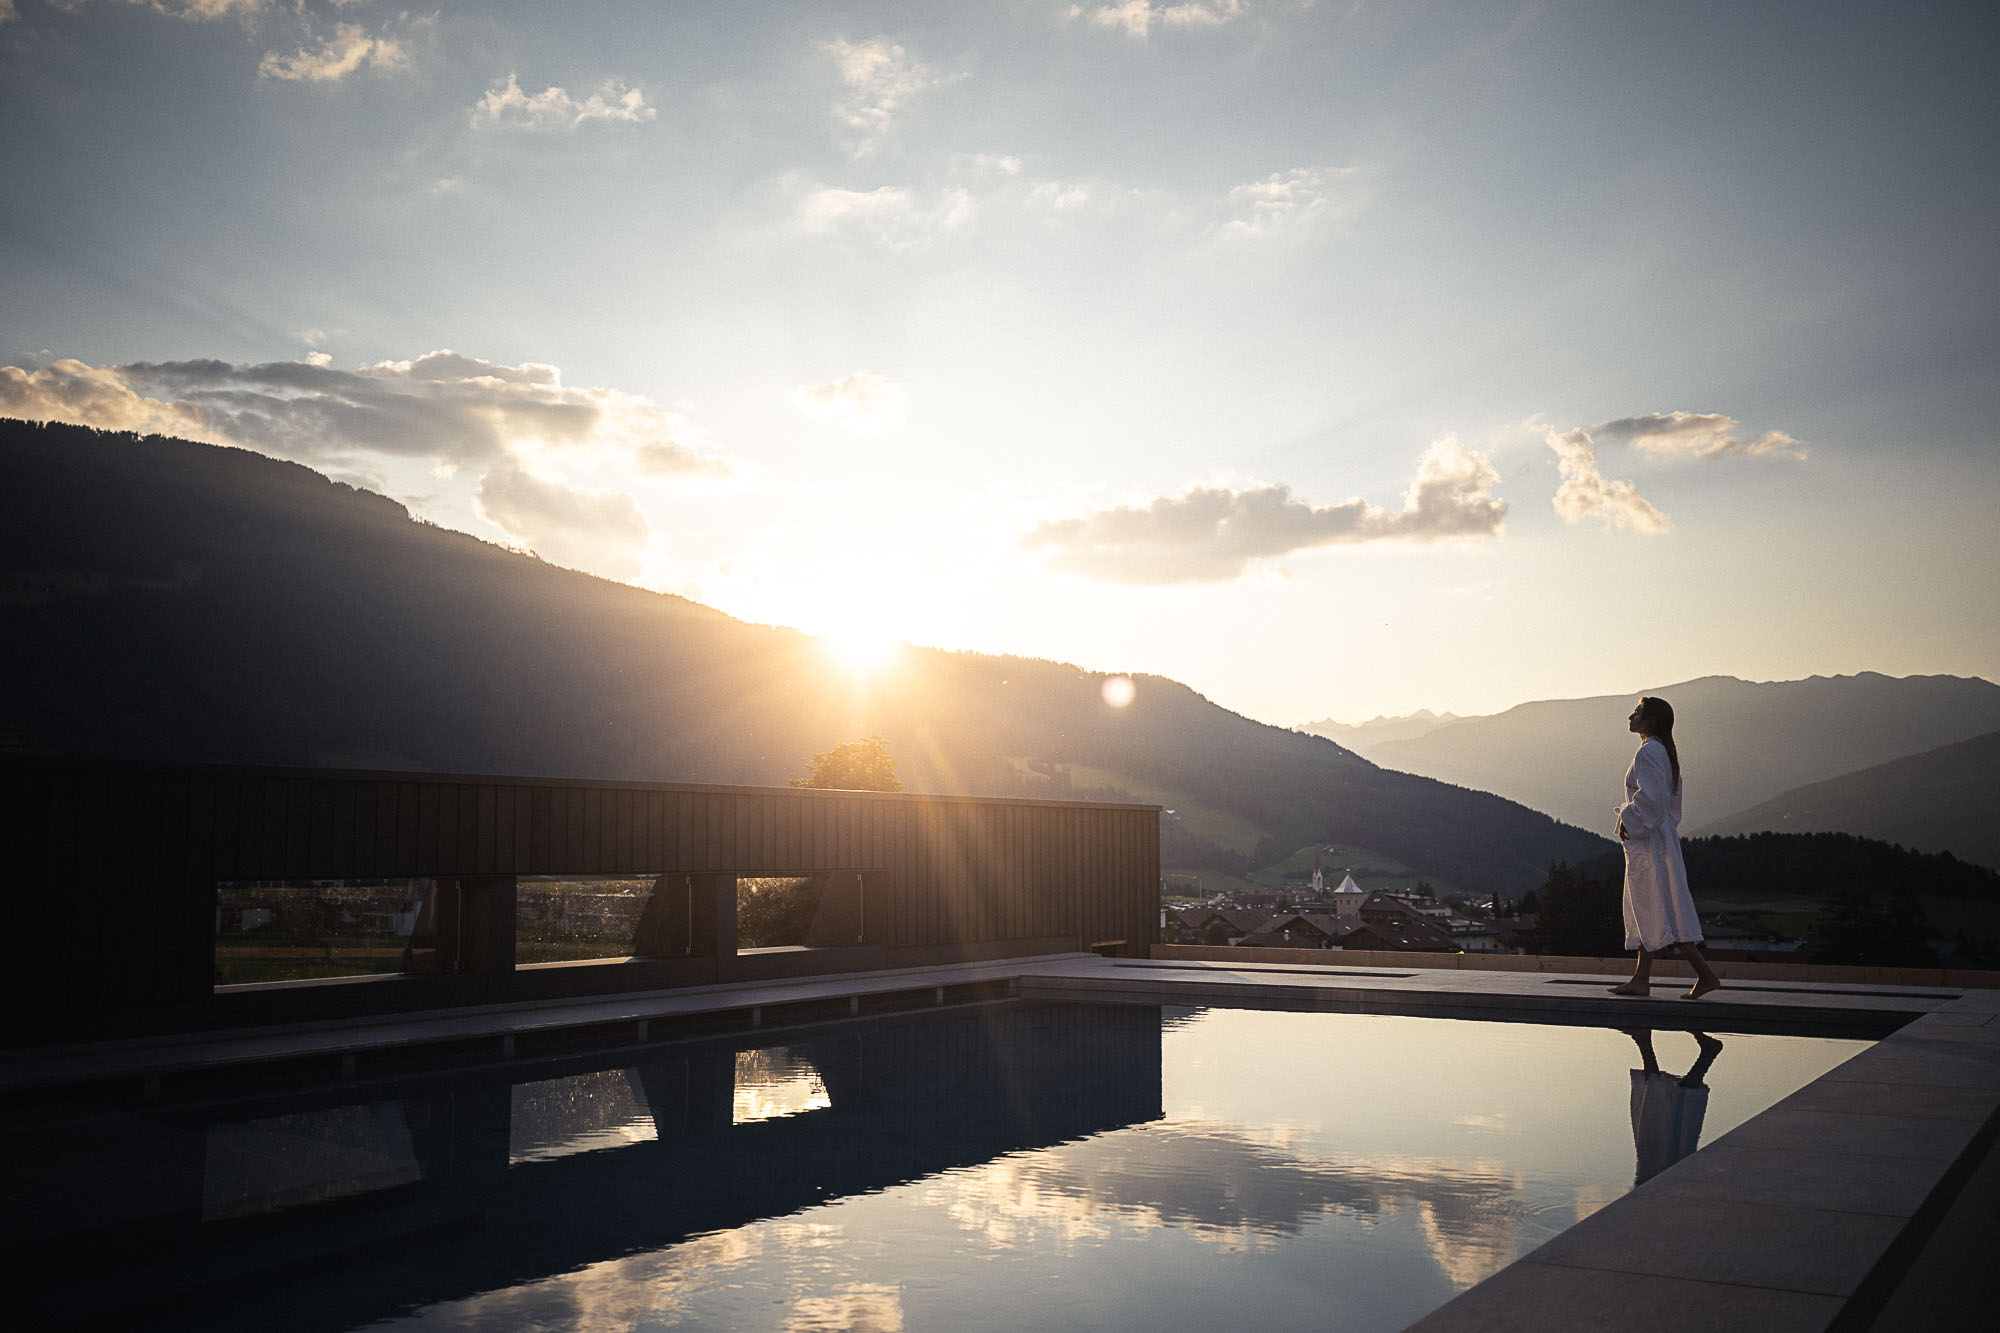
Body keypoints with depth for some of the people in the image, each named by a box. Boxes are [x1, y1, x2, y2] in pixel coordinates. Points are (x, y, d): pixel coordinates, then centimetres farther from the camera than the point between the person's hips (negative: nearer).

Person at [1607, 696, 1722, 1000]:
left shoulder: (1648, 753, -16)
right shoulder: (1665, 752, 14)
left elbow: (1652, 798, -24)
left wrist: (1629, 821, -14)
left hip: (1648, 841, -10)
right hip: (1659, 836, 10)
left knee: (1660, 911, -7)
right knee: (1646, 910, 12)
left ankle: (1705, 974, -7)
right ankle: (1640, 978, 16)